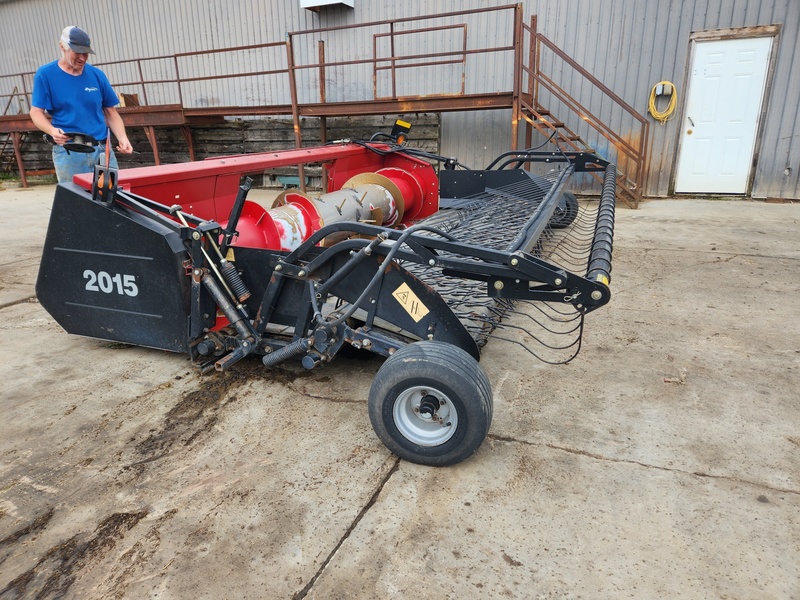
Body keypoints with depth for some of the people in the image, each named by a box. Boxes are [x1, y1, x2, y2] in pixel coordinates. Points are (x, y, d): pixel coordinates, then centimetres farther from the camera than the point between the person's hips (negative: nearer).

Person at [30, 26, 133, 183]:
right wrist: (52, 130, -20)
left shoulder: (97, 75, 9)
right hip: (68, 152, -2)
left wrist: (122, 138, -6)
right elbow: (36, 112, 1)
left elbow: (111, 113, 11)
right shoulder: (45, 74, 2)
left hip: (103, 149, 3)